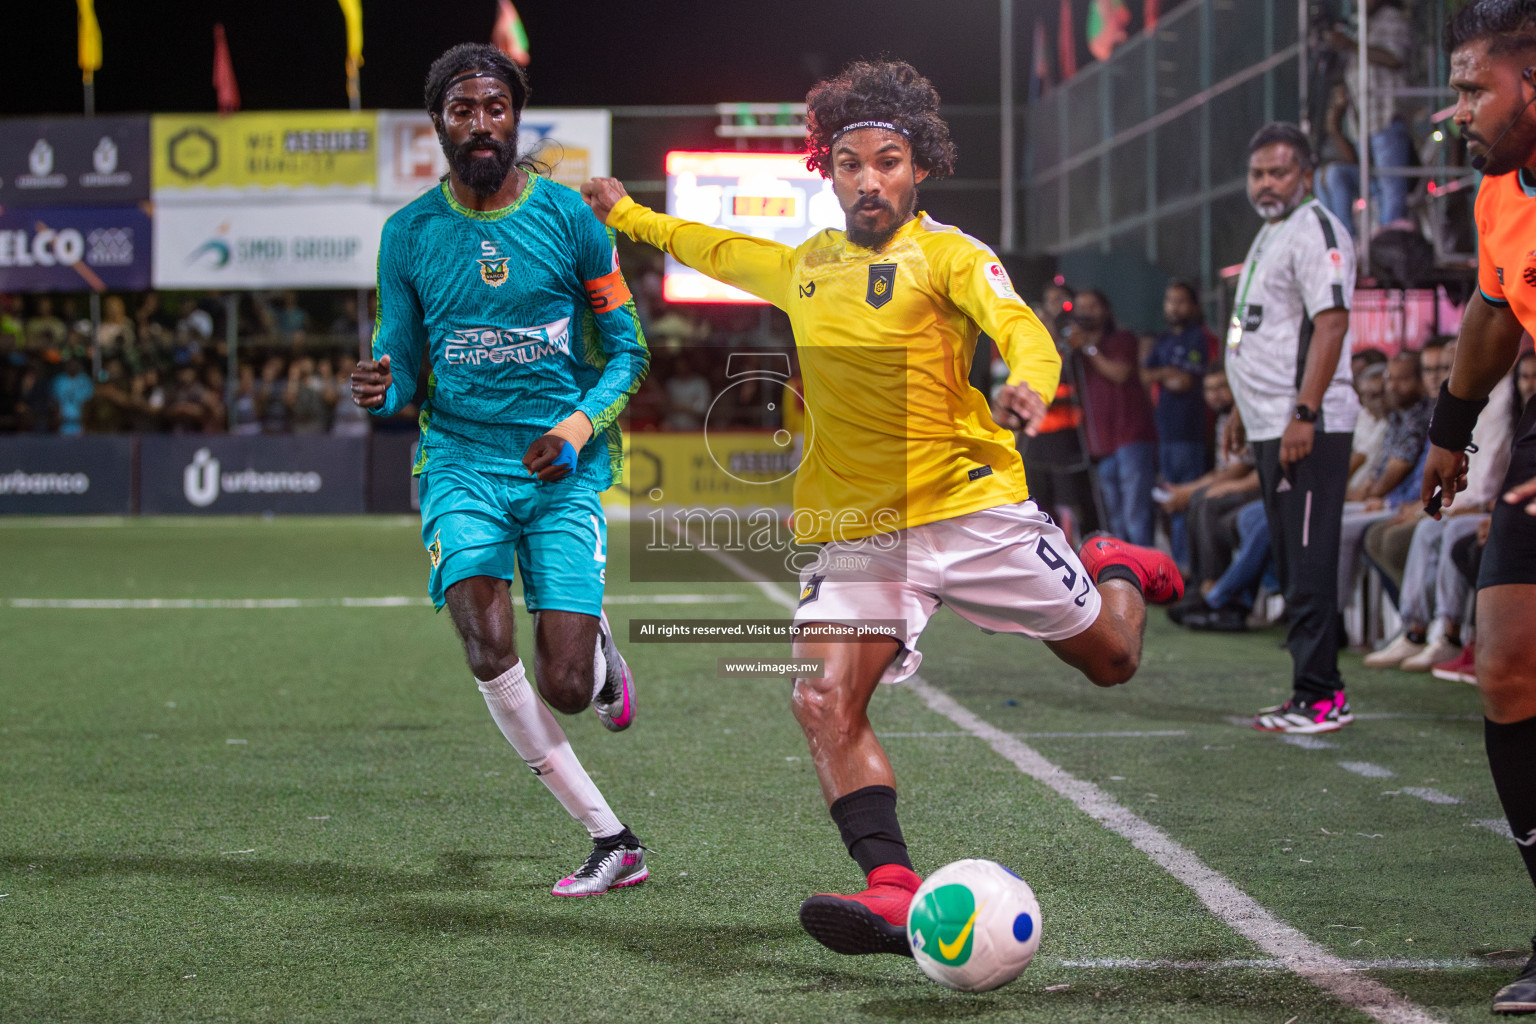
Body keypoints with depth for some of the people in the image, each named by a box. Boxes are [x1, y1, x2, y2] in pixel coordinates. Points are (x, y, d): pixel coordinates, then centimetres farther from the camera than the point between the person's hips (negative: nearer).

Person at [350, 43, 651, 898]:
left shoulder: (568, 217, 0)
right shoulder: (409, 233, 4)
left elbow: (627, 353, 5)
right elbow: (402, 368, 11)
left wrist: (578, 427, -13)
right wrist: (383, 391, -14)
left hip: (563, 471, -1)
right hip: (461, 462, 1)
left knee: (565, 692, -11)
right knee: (491, 653, -22)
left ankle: (600, 650, 31)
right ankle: (613, 841, -10)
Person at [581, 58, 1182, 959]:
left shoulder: (947, 254, -4)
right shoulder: (808, 262, 12)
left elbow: (1020, 327, -22)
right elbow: (721, 251, 33)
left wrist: (1030, 383, -44)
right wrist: (628, 214, 42)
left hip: (973, 508, -3)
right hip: (858, 534, 3)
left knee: (1111, 660, 9)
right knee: (825, 699, -21)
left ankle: (1118, 570, 44)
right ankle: (895, 892, -27)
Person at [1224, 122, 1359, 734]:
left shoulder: (1314, 230, -11)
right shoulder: (1269, 235, 20)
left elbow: (1331, 323, -21)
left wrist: (1304, 414, -26)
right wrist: (1244, 410, 28)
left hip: (1308, 427, -10)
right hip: (1270, 427, 10)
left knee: (1310, 564, -10)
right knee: (1292, 565, 12)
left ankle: (1317, 699, -8)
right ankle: (1318, 694, 17)